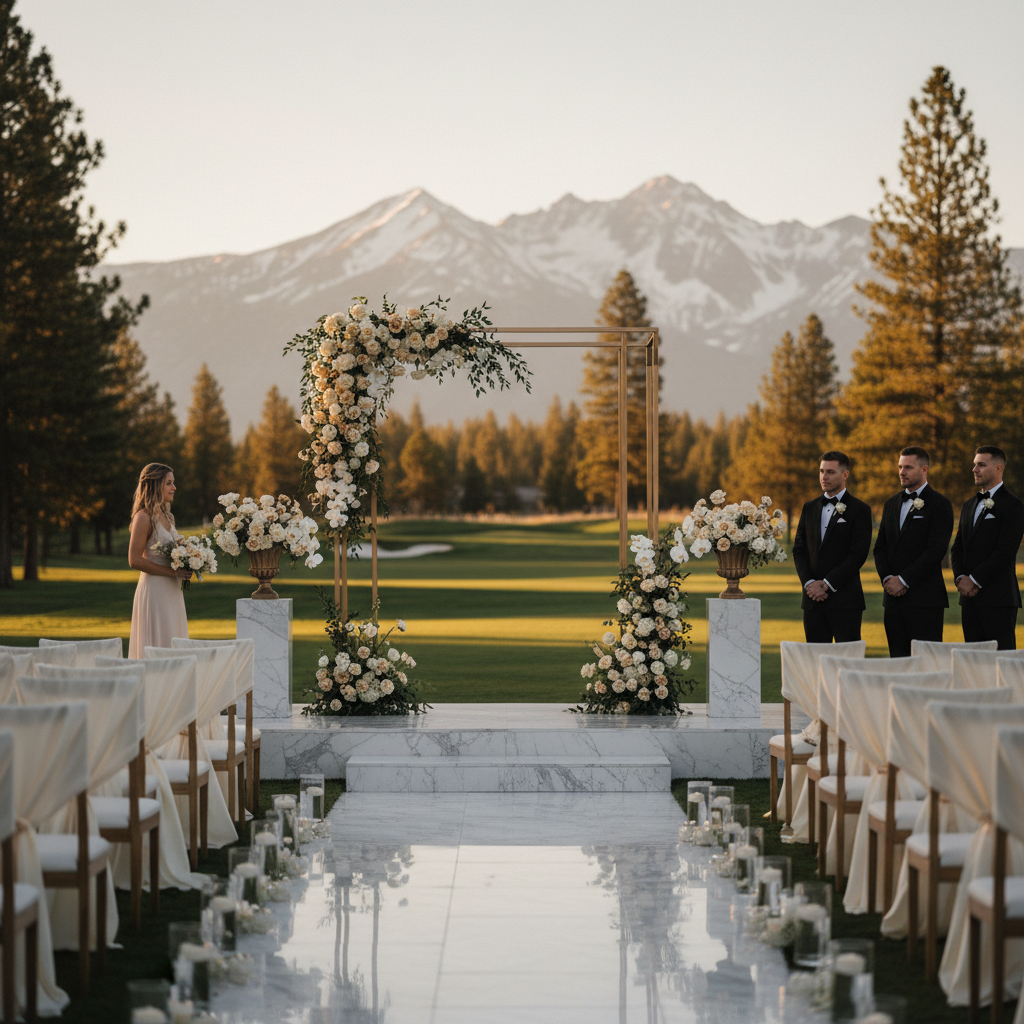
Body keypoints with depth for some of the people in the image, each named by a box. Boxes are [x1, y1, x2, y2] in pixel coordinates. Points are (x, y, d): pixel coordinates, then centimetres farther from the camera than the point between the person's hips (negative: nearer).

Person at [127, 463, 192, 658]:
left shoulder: (165, 516, 13)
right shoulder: (144, 517, -13)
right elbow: (135, 560, -18)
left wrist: (184, 569, 5)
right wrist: (172, 571, -18)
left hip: (171, 591, 9)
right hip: (154, 589, -9)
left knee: (173, 647, 8)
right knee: (158, 646, -7)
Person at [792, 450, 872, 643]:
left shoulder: (859, 510, -1)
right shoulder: (809, 508, 15)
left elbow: (858, 555, -9)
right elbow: (799, 550, 11)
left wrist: (827, 584, -13)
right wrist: (809, 583, -5)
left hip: (845, 599, -5)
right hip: (813, 598, 5)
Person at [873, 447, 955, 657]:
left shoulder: (940, 504, -3)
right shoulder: (892, 503, 18)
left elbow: (936, 550, -12)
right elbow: (880, 547, 16)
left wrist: (904, 580, -13)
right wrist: (887, 578, -2)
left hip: (925, 599, -6)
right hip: (893, 596, 6)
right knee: (898, 661, 5)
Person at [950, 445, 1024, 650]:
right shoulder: (969, 505, 20)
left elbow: (1005, 552, -14)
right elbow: (958, 547, 17)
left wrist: (974, 580, -13)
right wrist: (960, 577, -2)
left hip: (999, 599, -7)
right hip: (970, 597, 7)